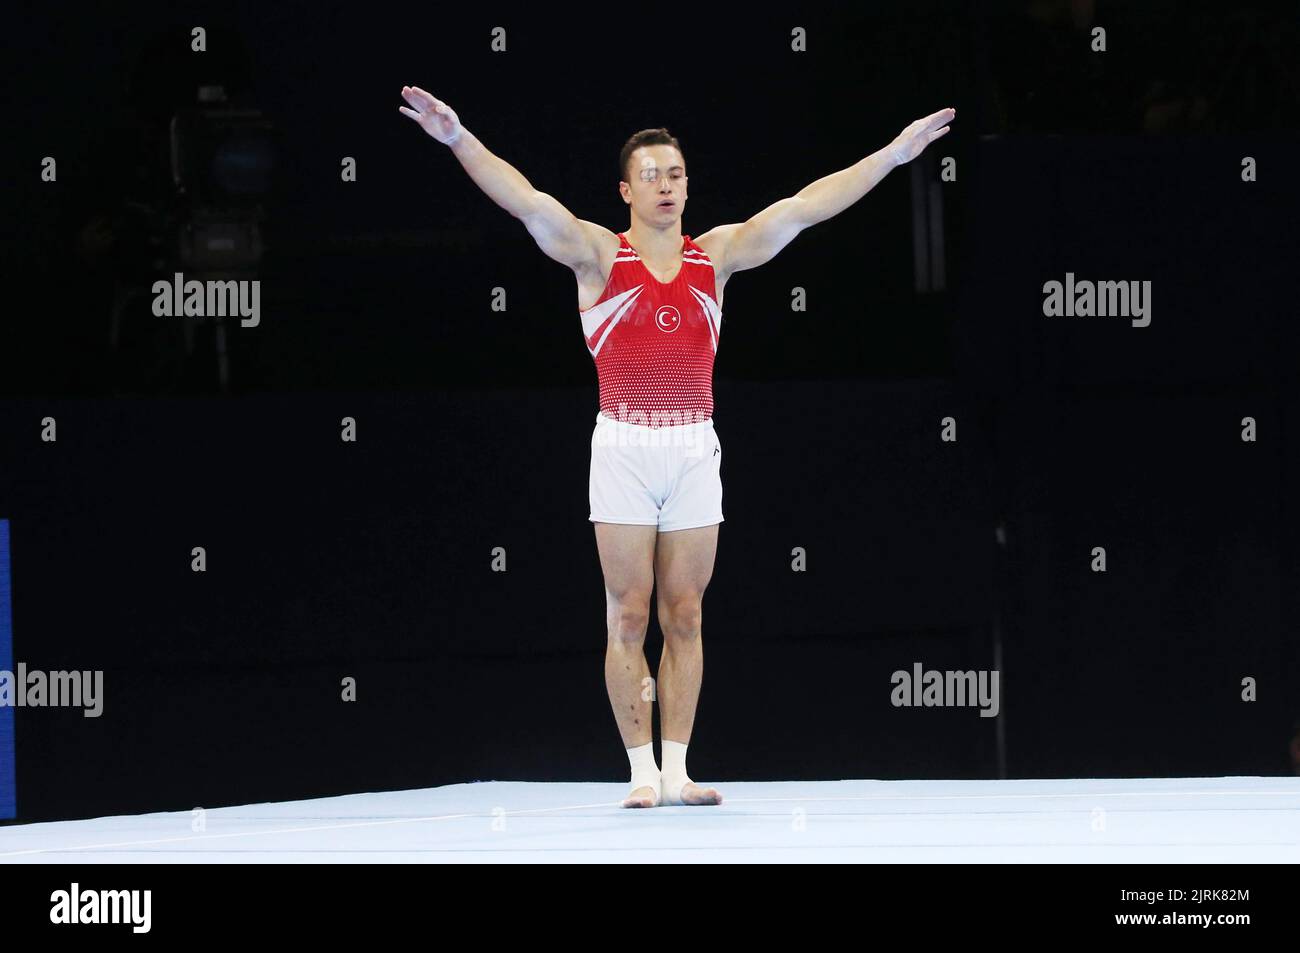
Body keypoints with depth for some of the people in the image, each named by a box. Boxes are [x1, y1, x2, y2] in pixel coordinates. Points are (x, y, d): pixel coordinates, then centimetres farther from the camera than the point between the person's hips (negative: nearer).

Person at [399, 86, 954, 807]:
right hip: (624, 448, -3)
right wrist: (459, 140, -26)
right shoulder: (599, 255, -1)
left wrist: (894, 154, 3)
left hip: (695, 450, 3)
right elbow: (529, 203, -13)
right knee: (628, 616, -2)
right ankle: (642, 770, 0)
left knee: (684, 616, 5)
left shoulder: (716, 255, 9)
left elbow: (802, 208, 7)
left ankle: (676, 769, 8)